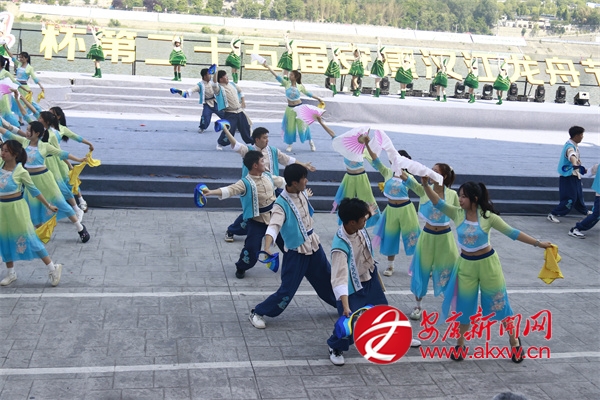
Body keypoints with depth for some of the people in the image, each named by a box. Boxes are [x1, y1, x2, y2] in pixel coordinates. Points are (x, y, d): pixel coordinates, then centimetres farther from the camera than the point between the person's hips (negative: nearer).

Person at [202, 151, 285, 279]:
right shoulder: (245, 183, -20)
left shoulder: (268, 176, 1)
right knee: (252, 248, -9)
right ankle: (241, 268, 20)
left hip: (273, 217, 6)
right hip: (257, 221, -6)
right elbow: (229, 190, -34)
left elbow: (282, 181, 20)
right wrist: (211, 192, -51)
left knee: (285, 241, 18)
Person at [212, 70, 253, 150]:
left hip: (239, 111, 7)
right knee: (229, 130, -13)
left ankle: (251, 142, 34)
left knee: (245, 127, 15)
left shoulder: (232, 84, 9)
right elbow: (214, 83, -37)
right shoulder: (219, 88, -14)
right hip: (229, 113, -7)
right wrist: (216, 72, -39)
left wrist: (243, 101, 16)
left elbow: (240, 91, 25)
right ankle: (220, 143, 9)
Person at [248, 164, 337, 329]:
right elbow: (274, 226, -40)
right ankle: (257, 313, 10)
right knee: (287, 290, -5)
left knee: (327, 279, 22)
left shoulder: (303, 193, -4)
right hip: (296, 252, -7)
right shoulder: (281, 204, -26)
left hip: (313, 245, 7)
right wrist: (267, 248, -53)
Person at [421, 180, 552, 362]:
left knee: (498, 303, 10)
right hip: (466, 265, 2)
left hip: (487, 263, -2)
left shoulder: (488, 216, -15)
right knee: (464, 306, 10)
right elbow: (437, 202, -20)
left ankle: (514, 339, 30)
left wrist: (538, 243, -11)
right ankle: (459, 344, 26)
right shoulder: (457, 213, -9)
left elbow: (511, 232, -10)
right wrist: (426, 185, -36)